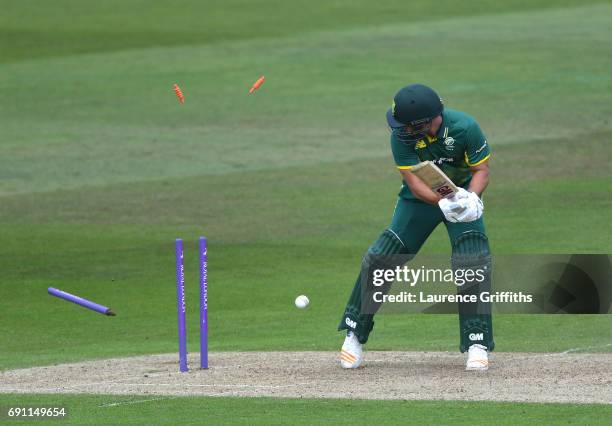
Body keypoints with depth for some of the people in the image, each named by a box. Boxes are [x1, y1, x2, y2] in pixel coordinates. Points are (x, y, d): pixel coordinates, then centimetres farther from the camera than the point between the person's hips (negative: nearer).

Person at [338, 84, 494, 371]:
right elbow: (415, 182, -27)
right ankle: (354, 334, 8)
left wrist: (471, 197, -39)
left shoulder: (464, 128, -28)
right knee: (379, 259, -7)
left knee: (472, 264, -20)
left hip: (462, 192, -1)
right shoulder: (402, 136, -24)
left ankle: (477, 345, -12)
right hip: (420, 197, 2)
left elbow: (482, 170, -18)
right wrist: (444, 201, -45)